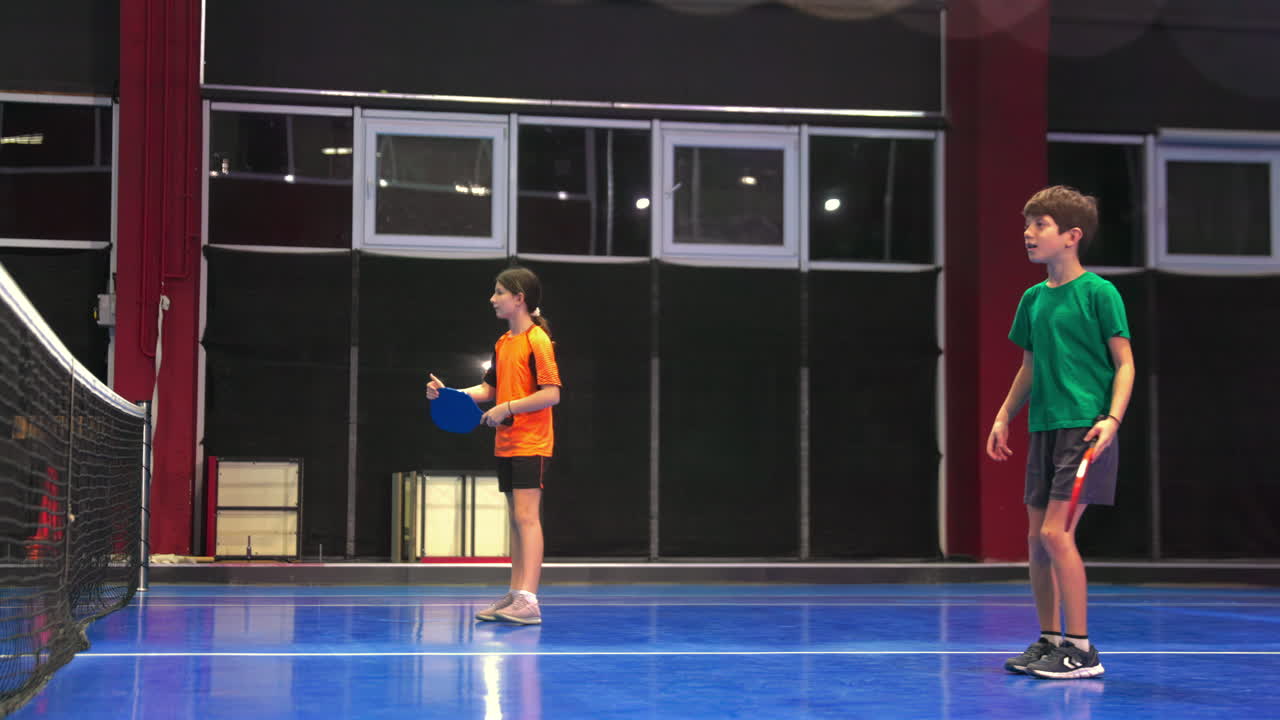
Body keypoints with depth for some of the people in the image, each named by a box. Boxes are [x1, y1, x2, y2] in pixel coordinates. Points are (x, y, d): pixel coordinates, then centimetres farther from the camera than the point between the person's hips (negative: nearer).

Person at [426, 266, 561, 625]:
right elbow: (488, 388, 19)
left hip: (531, 444, -8)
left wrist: (507, 408, -18)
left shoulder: (537, 340, -12)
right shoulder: (503, 343, 14)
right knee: (515, 519, 10)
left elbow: (551, 394, -17)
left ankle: (528, 602, -15)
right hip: (506, 444, 8)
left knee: (526, 515, -12)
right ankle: (515, 595, 14)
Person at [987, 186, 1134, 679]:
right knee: (1036, 537, 7)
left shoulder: (1098, 292, -7)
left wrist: (1113, 419, -18)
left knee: (1056, 533, -14)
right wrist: (1004, 416, 17)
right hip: (1044, 429, 7)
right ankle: (1049, 640, 18)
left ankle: (1081, 650, -6)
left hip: (1086, 430, -7)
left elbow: (1124, 363, -6)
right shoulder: (1033, 298, 12)